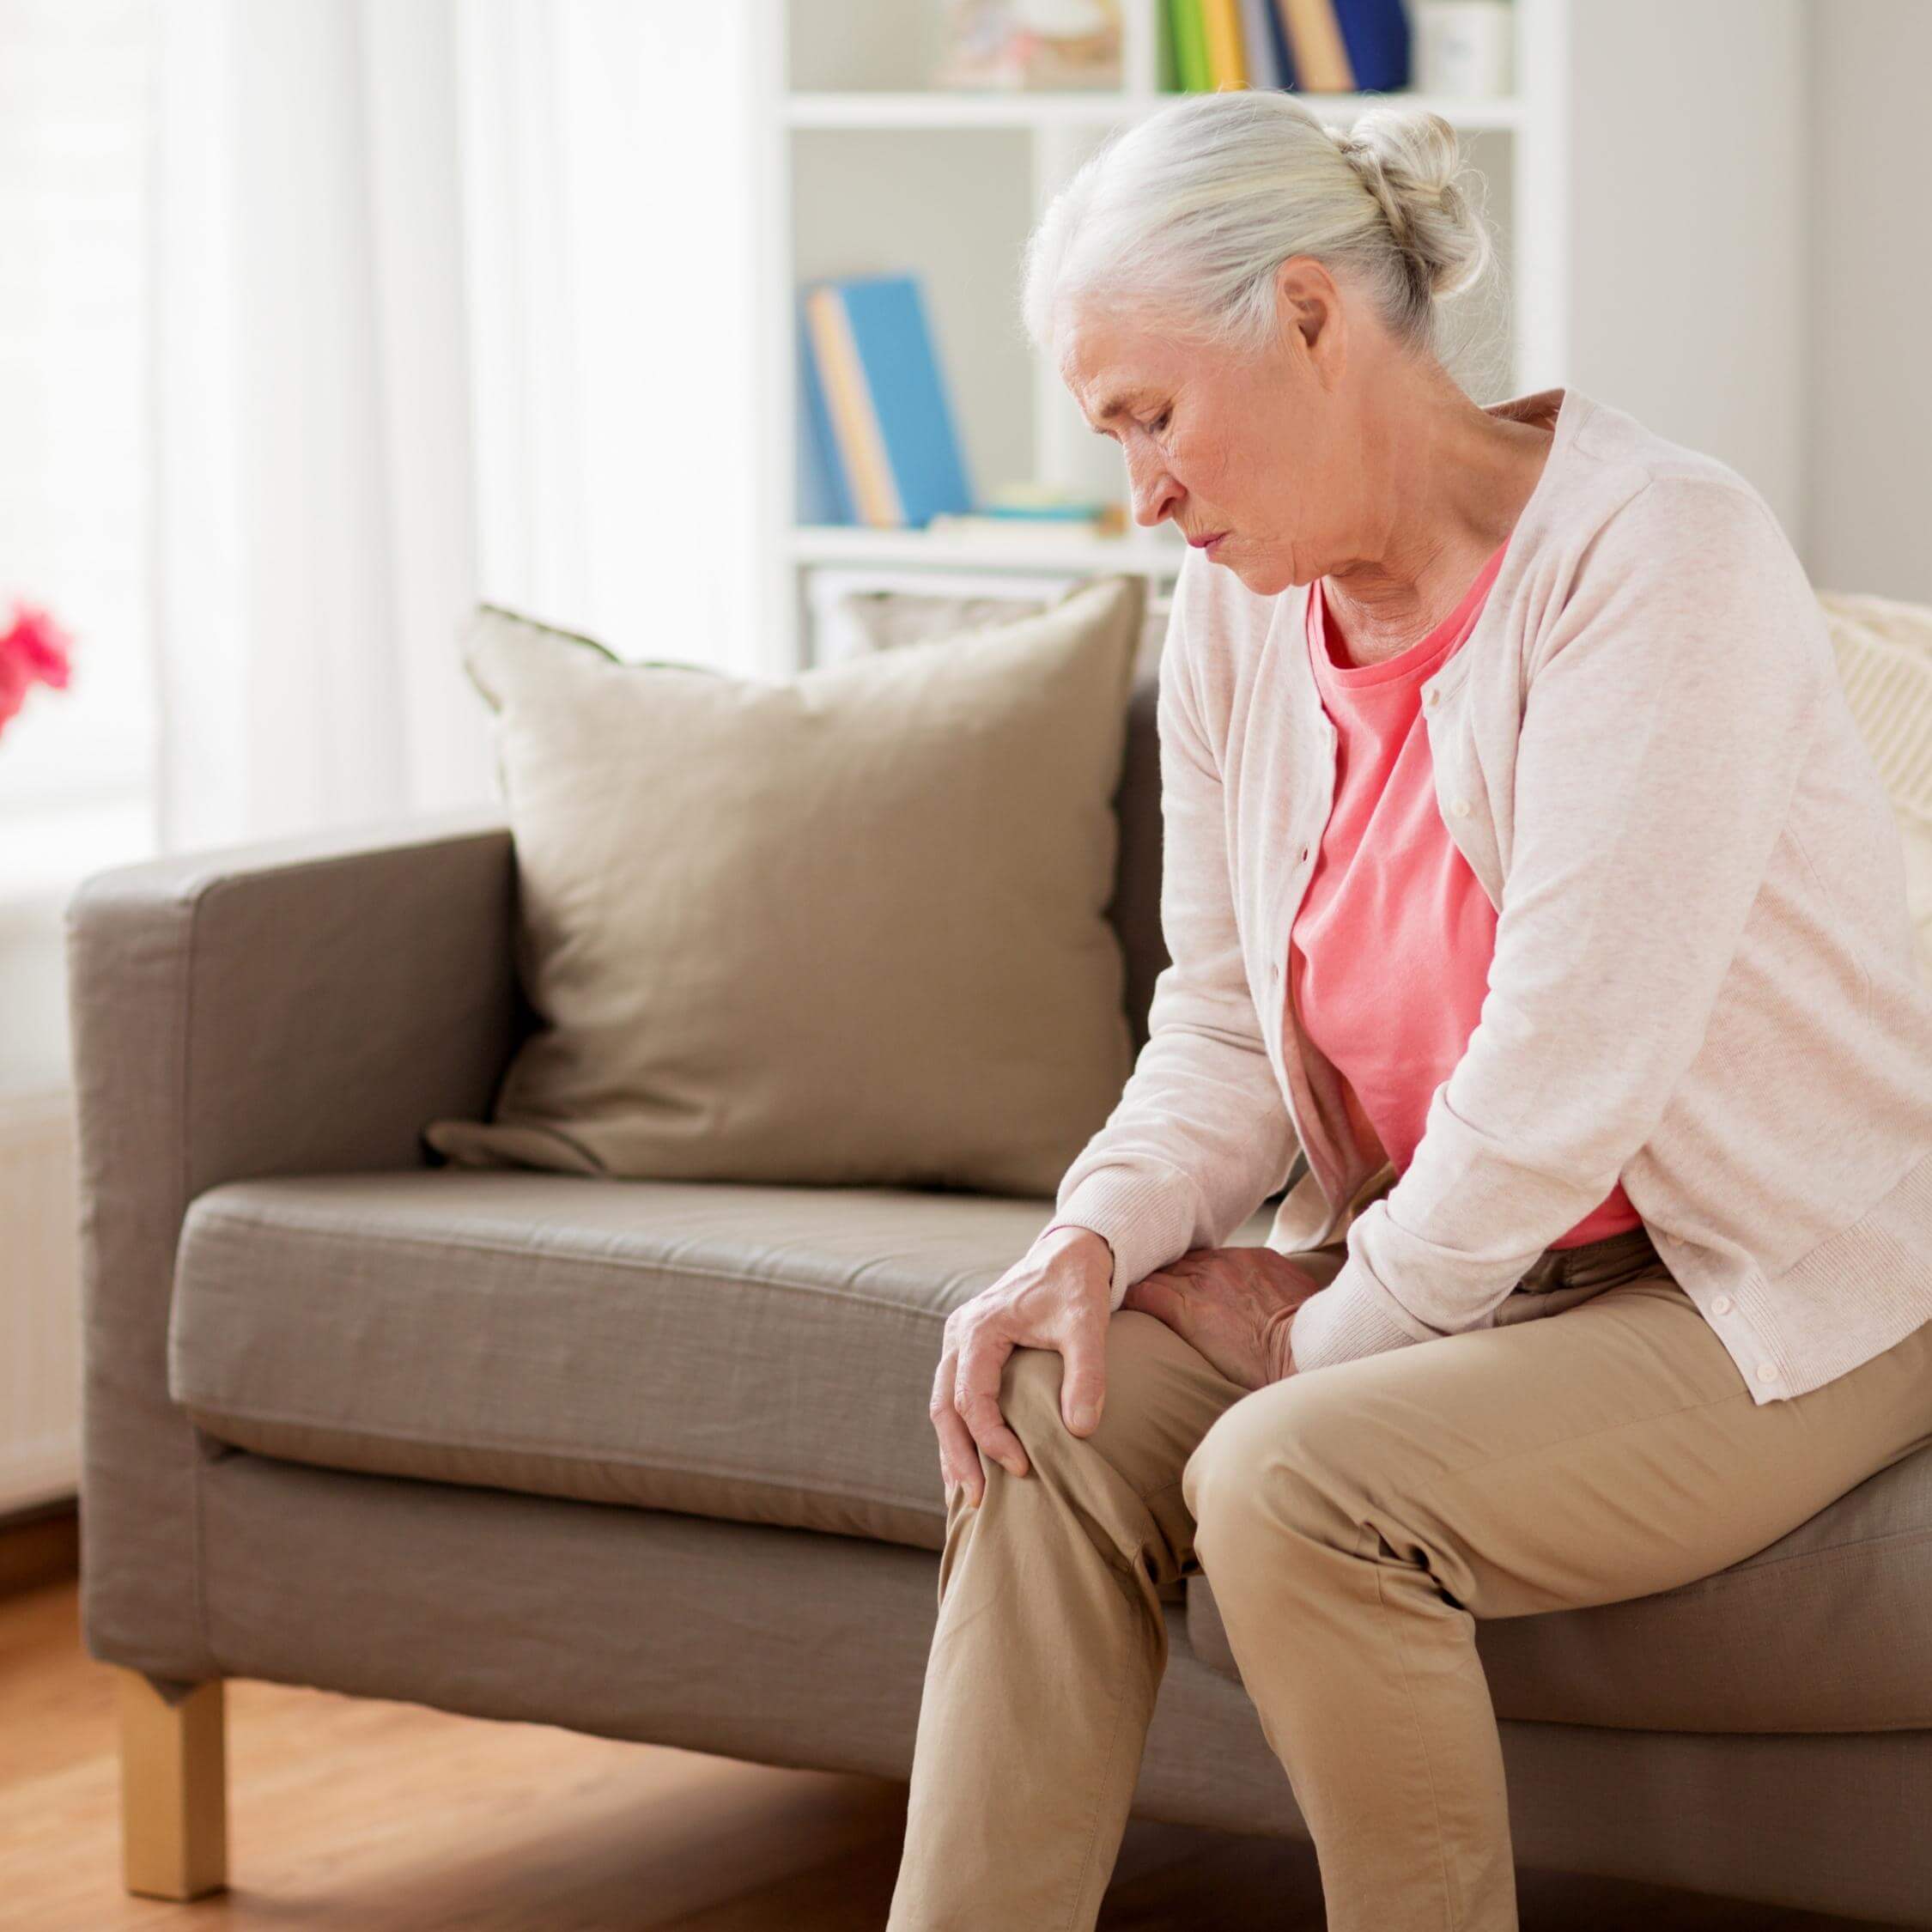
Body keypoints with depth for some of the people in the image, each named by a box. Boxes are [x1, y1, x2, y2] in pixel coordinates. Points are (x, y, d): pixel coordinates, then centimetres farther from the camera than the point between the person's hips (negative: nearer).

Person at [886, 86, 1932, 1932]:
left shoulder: (1656, 553, -22)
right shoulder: (1241, 608, 3)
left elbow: (1569, 1063, -25)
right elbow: (1225, 1026, 8)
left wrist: (1338, 1327, -14)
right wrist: (1100, 1233, -12)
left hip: (1777, 1293, -7)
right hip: (1437, 1260, 7)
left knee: (1292, 1478, -28)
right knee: (1054, 1411, -15)